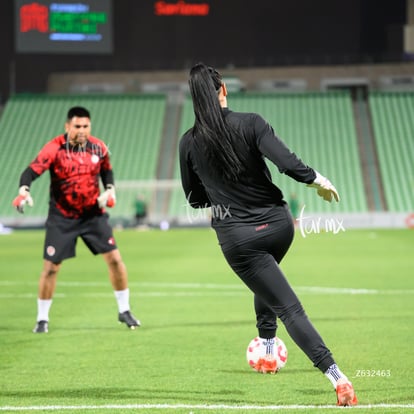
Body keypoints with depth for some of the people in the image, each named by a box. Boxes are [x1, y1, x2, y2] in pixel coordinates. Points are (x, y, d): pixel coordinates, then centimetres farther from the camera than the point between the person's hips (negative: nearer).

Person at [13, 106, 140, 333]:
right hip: (62, 218, -3)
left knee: (114, 259, -3)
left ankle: (124, 311, 14)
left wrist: (110, 189, -4)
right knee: (50, 267, -3)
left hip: (93, 213, 3)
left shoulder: (98, 147, -4)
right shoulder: (54, 148, -17)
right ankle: (42, 319, 12)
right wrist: (24, 190, -47)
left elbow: (107, 170, 15)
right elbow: (31, 171, -28)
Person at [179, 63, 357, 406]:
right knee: (266, 279, 37)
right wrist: (318, 180, -3)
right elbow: (287, 162, -20)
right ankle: (268, 347, 46)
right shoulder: (250, 124, -9)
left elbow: (195, 198, 9)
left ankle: (336, 376, -16)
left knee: (289, 308, -3)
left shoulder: (189, 143, -3)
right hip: (278, 223, 1)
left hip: (238, 238, -1)